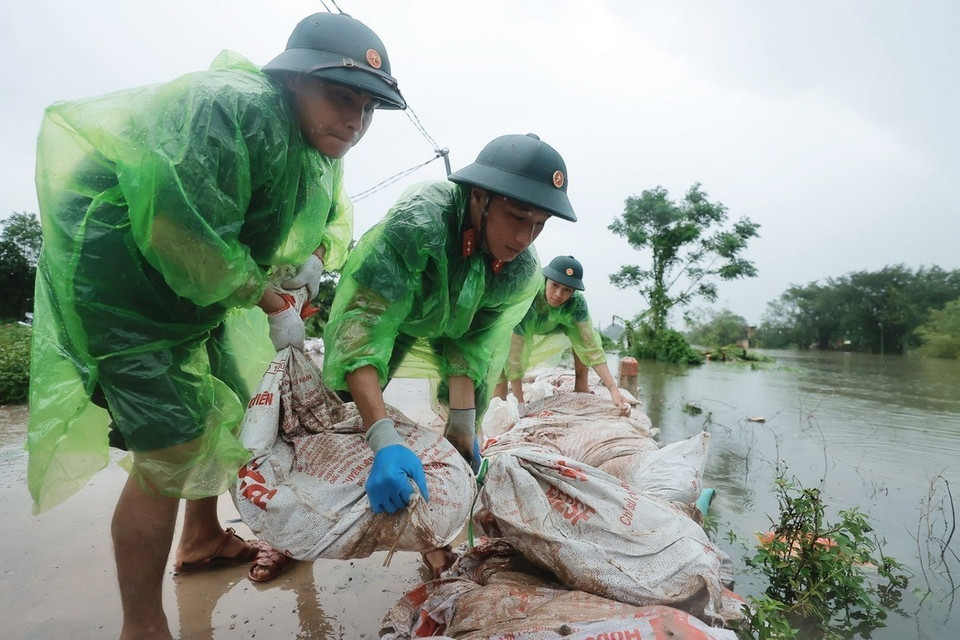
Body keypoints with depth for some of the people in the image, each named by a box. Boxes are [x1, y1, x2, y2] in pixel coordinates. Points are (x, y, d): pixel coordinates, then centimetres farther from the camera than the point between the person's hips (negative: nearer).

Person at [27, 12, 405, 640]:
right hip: (120, 274, -9)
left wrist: (316, 255, -8)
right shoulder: (230, 109, -27)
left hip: (195, 286, 10)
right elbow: (188, 241, -31)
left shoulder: (319, 147, 1)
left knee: (227, 406, 17)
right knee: (170, 446, -13)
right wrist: (274, 303, -19)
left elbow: (335, 216, 13)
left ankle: (203, 539, 41)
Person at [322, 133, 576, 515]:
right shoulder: (417, 222, -41)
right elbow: (362, 328, -46)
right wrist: (385, 441, -54)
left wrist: (462, 424, -23)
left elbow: (471, 347, -17)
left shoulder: (522, 273, -24)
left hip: (433, 349, 4)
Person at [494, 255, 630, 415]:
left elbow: (592, 346, -29)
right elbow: (514, 356, -40)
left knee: (581, 335, -14)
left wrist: (614, 389, -37)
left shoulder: (576, 303, -30)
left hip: (549, 331, 4)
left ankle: (581, 386, 1)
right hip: (513, 332, -4)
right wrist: (519, 401, -40)